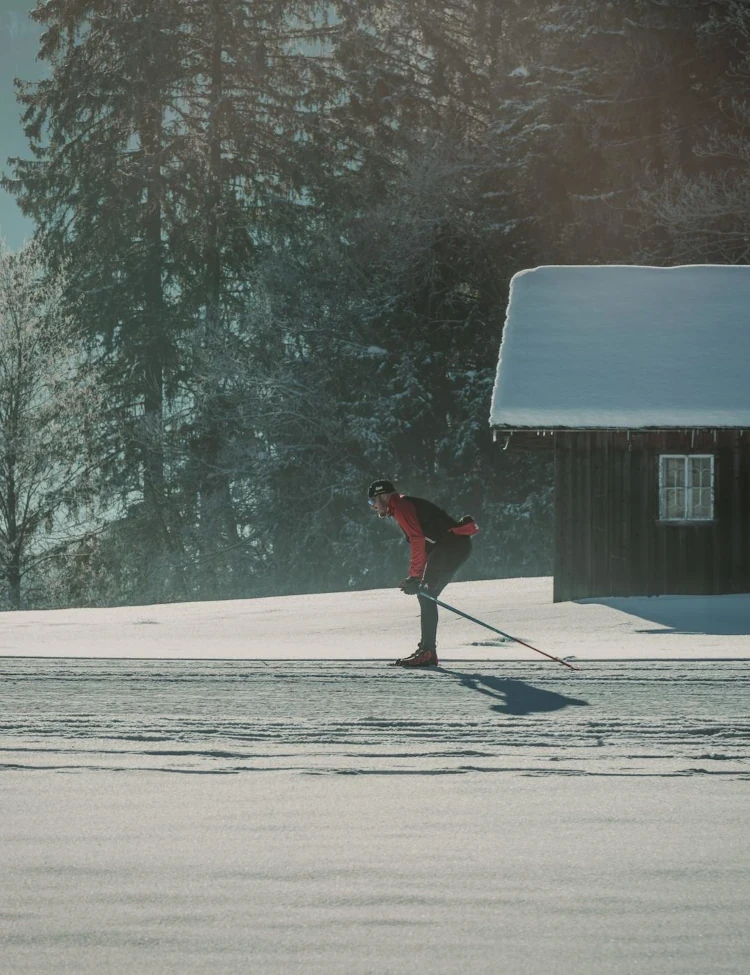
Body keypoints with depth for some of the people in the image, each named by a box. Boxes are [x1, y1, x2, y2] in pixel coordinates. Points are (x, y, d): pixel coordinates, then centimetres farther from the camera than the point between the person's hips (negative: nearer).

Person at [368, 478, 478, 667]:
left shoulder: (401, 506, -5)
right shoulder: (406, 505, 27)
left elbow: (417, 540, -18)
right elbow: (421, 541, 29)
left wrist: (415, 577, -20)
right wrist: (414, 578, 20)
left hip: (451, 544, -10)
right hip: (459, 545, 10)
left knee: (426, 594, -11)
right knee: (426, 595, 12)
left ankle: (428, 651, -16)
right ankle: (426, 650, 11)